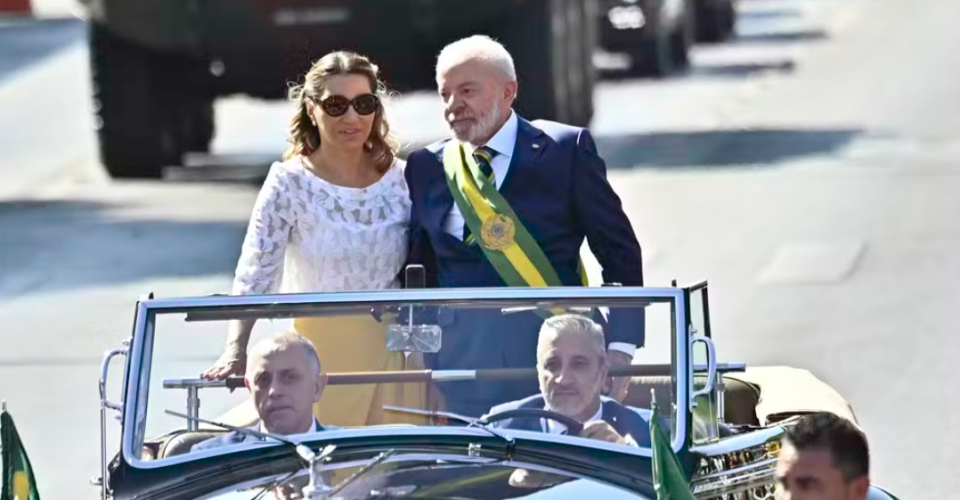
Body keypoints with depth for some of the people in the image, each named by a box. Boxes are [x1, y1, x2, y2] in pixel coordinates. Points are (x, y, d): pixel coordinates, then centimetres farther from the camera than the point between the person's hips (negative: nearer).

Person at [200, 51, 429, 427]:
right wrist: (236, 351, -26)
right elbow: (254, 276, -13)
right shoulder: (290, 184, -8)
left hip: (392, 350, 3)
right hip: (320, 353, -3)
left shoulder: (399, 179, 3)